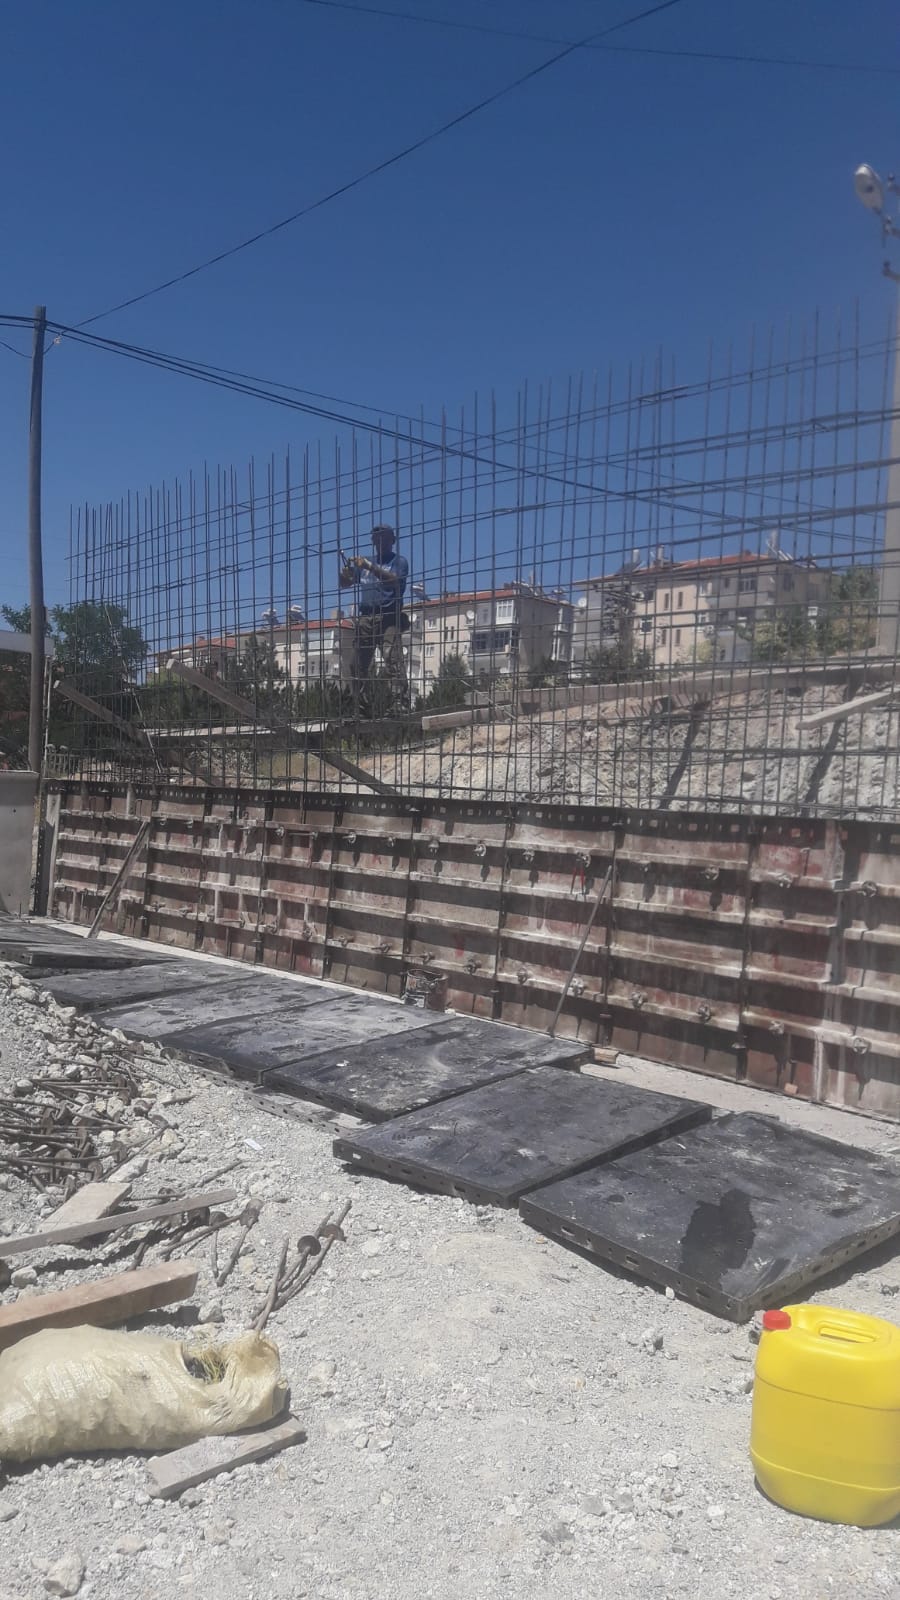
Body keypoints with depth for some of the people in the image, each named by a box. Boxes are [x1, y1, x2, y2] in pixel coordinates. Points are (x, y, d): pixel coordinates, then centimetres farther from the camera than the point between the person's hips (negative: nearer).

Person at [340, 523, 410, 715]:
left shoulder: (399, 561, 10)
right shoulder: (363, 562, 25)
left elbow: (394, 581, -9)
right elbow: (344, 584, 21)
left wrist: (371, 567, -18)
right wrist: (346, 573, -2)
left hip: (388, 616, -5)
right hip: (364, 617, 5)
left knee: (393, 660, -21)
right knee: (358, 665, 0)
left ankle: (401, 706, -29)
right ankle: (363, 711, 5)